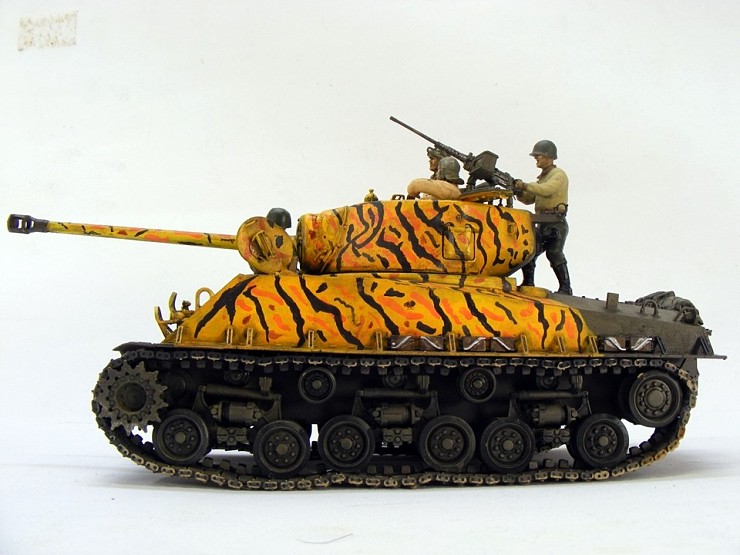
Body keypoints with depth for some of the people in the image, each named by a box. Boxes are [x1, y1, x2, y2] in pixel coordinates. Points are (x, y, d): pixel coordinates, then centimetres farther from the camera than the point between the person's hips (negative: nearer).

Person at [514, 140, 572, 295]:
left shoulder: (558, 175, -5)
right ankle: (528, 283, 10)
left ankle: (565, 288, -16)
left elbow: (546, 189, -25)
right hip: (542, 225, 9)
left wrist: (525, 185, -20)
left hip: (556, 224, -9)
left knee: (554, 253, -18)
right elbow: (529, 199, 21)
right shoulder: (543, 177, 23)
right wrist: (519, 191, 0)